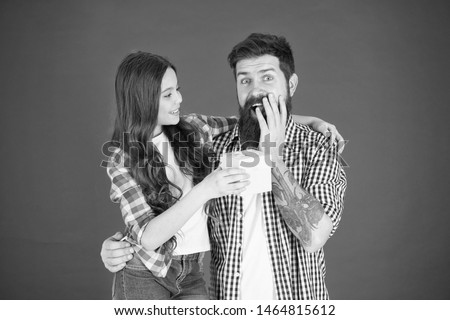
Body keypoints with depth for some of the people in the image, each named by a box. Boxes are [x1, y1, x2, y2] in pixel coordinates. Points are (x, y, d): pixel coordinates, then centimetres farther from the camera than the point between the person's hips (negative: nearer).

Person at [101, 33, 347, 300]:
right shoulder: (214, 149, -6)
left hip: (295, 298, -1)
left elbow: (314, 237, -23)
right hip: (224, 299, 2)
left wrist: (273, 157, -23)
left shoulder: (318, 150, -11)